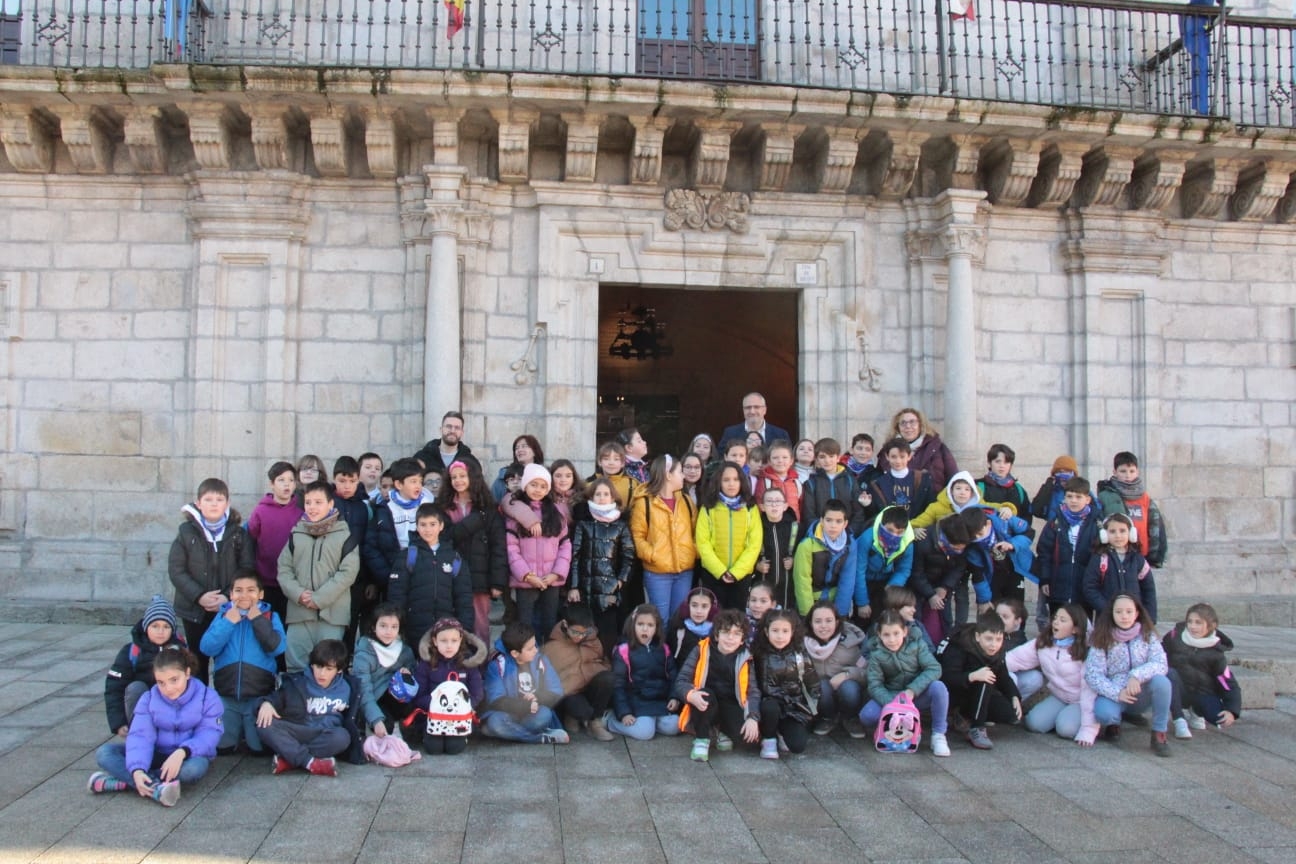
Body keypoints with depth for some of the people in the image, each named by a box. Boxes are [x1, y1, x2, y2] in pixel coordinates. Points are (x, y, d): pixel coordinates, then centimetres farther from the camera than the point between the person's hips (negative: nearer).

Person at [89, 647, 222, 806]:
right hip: (157, 754, 3)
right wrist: (137, 769, -34)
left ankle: (123, 781, -30)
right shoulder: (148, 699, -5)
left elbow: (208, 736, -19)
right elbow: (140, 736, -16)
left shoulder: (207, 698, -12)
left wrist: (182, 752, -39)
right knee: (104, 753, -18)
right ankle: (156, 787, -37)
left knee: (194, 768, -40)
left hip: (187, 756, -3)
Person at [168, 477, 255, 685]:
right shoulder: (187, 532, -1)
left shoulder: (238, 534, 0)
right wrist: (199, 596, -14)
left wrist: (228, 596, -16)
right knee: (198, 660, 10)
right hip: (195, 609, 1)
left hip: (229, 609, 0)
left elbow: (247, 569, -3)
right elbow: (175, 570, -4)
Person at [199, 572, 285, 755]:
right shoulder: (223, 616, 7)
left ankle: (249, 729, 26)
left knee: (259, 748, -6)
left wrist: (258, 621, -16)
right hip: (226, 696, 2)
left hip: (259, 696, -2)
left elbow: (277, 648, -14)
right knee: (221, 746, -4)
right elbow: (207, 648, -6)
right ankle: (238, 728, 27)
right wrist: (228, 622, -14)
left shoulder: (270, 617, 1)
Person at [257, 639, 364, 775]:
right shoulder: (298, 682, 4)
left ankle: (288, 759, -30)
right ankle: (310, 762, -35)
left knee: (342, 737, -35)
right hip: (297, 732, 1)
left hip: (326, 736, 0)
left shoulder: (345, 689, 5)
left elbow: (351, 720, 7)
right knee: (265, 724, -26)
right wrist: (267, 703, -24)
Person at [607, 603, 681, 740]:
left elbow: (672, 676, 13)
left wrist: (674, 697, -5)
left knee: (673, 728, -17)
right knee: (645, 732, -23)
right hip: (637, 702, -4)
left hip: (660, 701, 4)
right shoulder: (624, 651, -7)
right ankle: (609, 719, 0)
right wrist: (623, 713, -13)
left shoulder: (663, 650, 7)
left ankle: (646, 720, 9)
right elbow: (617, 685, -6)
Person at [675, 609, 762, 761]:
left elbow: (753, 691, -5)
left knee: (750, 734, -26)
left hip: (730, 707, 2)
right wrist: (691, 695, -36)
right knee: (705, 695, -36)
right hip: (705, 704, -2)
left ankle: (722, 730, 11)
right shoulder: (702, 650, -11)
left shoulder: (744, 658, -4)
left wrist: (752, 718, -24)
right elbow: (681, 681, -13)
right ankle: (702, 739, -11)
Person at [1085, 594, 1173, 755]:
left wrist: (1137, 675, -33)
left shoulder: (1147, 634, -2)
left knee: (1161, 681, -30)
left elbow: (1161, 664, -16)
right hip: (1114, 694, -1)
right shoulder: (1102, 639, -7)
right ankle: (1115, 722, 6)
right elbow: (1092, 675, -14)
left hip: (1141, 694, 1)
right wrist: (1117, 693, -28)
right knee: (1103, 712, -35)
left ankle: (1159, 735, -12)